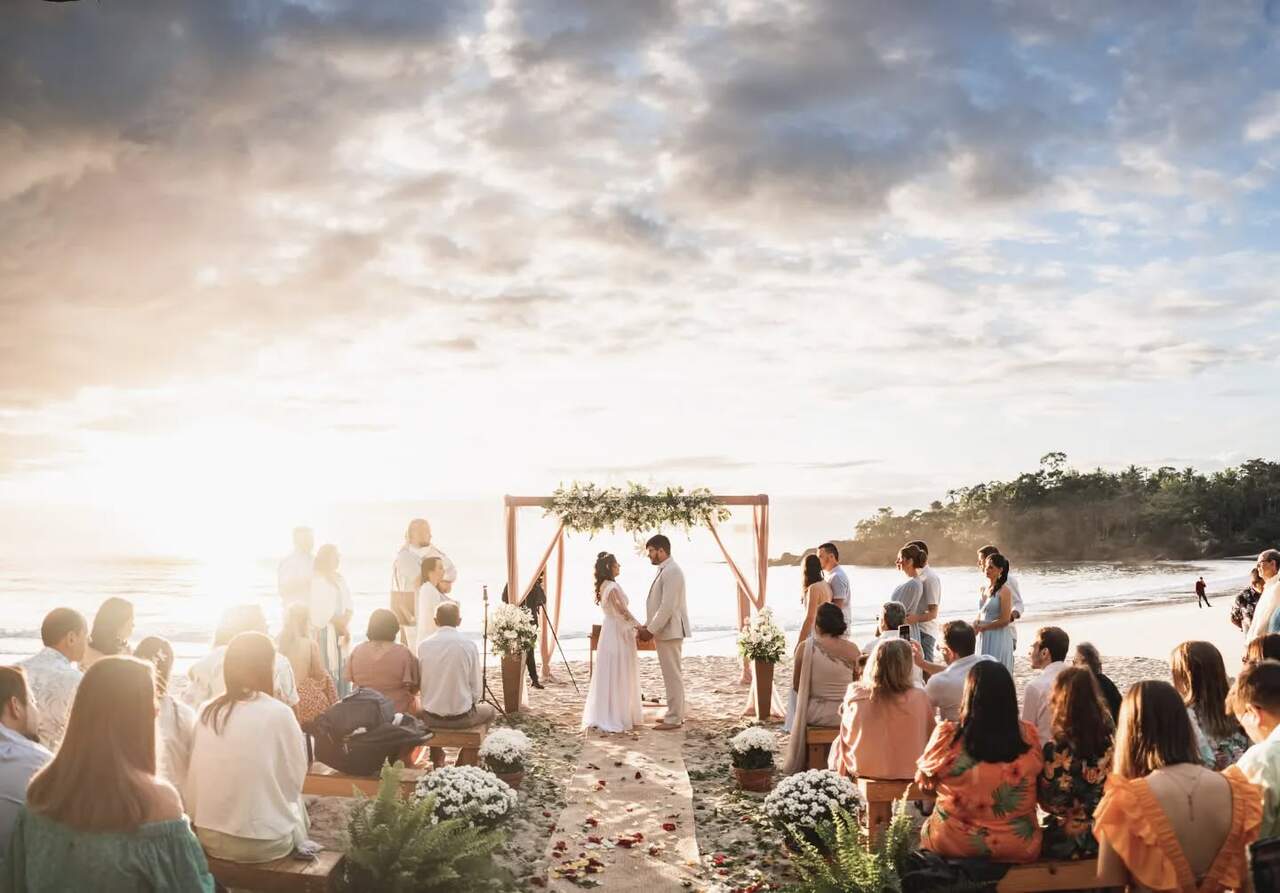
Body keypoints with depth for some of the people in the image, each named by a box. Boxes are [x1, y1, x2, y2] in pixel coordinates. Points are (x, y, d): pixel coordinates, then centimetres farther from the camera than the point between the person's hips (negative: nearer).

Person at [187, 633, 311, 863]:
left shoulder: (207, 712, 2)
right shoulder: (279, 714, -12)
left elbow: (195, 777, 8)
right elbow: (295, 779, -4)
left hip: (208, 837, 5)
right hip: (262, 842, -4)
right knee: (294, 799, 24)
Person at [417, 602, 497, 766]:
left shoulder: (423, 645, -7)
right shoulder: (469, 646, -12)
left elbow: (422, 685, 1)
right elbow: (476, 690, -7)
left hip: (431, 718, 2)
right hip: (462, 717, -2)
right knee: (489, 711, 29)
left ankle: (437, 763, 43)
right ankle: (465, 764, 29)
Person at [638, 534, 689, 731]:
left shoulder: (672, 571, -17)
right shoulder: (664, 570, 15)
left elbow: (668, 606, -22)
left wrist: (651, 630, -17)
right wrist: (647, 626, 13)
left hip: (670, 631, -10)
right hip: (665, 631, 10)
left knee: (672, 675, -5)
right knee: (672, 675, 14)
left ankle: (674, 719, -1)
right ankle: (675, 714, 22)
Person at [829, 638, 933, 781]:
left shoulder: (855, 695, -15)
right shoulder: (919, 697, -19)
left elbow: (845, 739, 1)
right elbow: (930, 736, -2)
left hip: (862, 769, 1)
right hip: (909, 771, 0)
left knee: (836, 745, 31)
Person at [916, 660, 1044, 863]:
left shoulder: (947, 736, -18)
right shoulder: (1028, 736, -13)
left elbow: (924, 779, 0)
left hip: (954, 846, -2)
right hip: (1019, 849, 2)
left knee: (926, 829, 29)